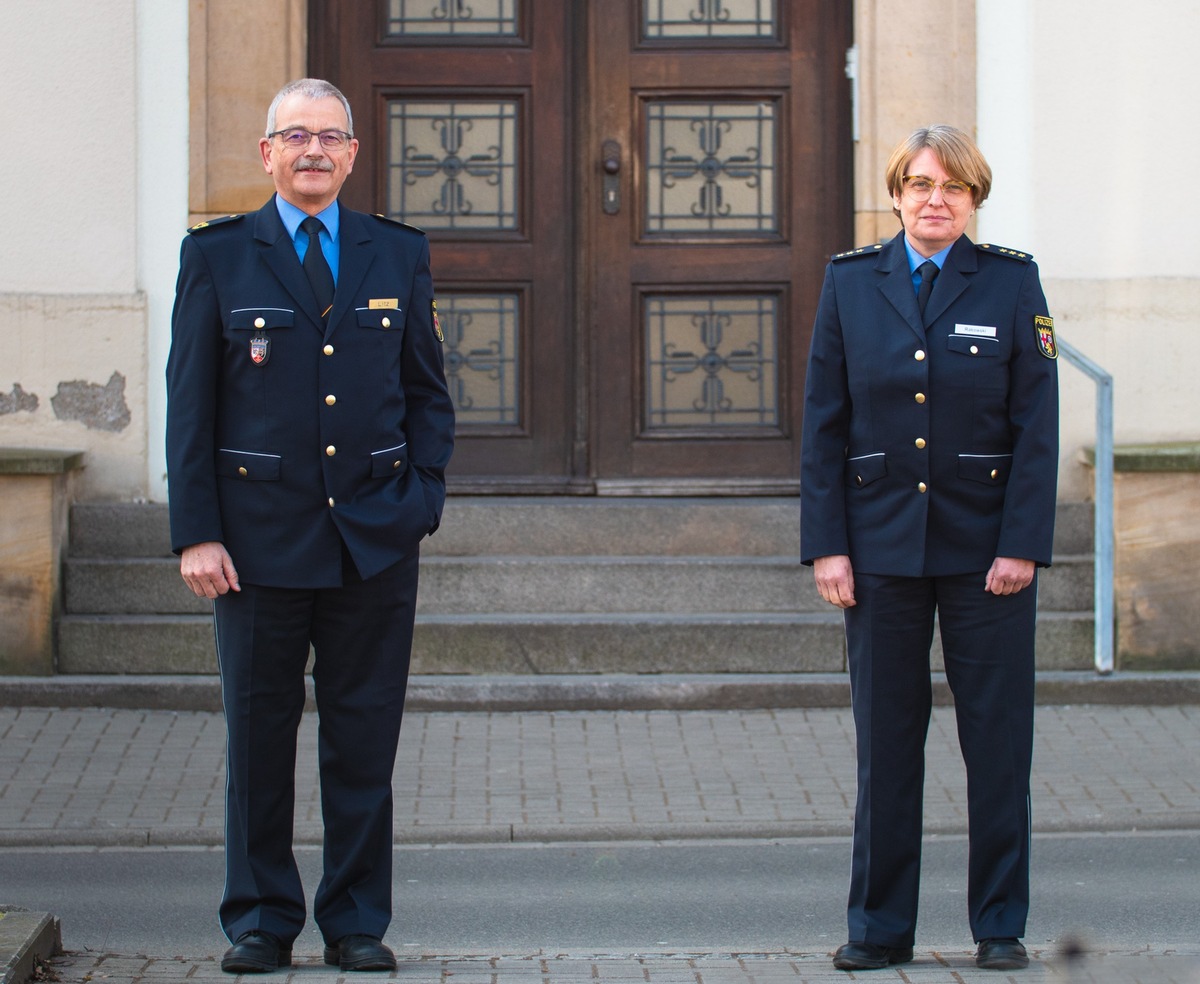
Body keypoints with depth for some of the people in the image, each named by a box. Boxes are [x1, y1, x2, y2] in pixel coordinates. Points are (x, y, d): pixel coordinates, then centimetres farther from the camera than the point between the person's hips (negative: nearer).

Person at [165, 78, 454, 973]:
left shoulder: (399, 255, 10)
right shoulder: (217, 256, 4)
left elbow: (428, 392, 13)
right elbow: (190, 403, 2)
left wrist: (422, 498, -2)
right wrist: (196, 531, -6)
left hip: (375, 541, 1)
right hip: (261, 537, -1)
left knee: (365, 739, 4)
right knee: (260, 736, 4)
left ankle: (357, 922, 14)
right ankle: (261, 918, 16)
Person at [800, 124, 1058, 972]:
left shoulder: (1012, 282, 1)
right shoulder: (851, 282, 5)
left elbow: (1037, 426, -2)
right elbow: (824, 426, 4)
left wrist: (1022, 546, -9)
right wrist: (827, 544, -3)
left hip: (985, 545, -1)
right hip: (882, 546, 1)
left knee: (999, 741, 3)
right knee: (885, 742, 5)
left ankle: (1001, 925, 13)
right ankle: (879, 927, 14)